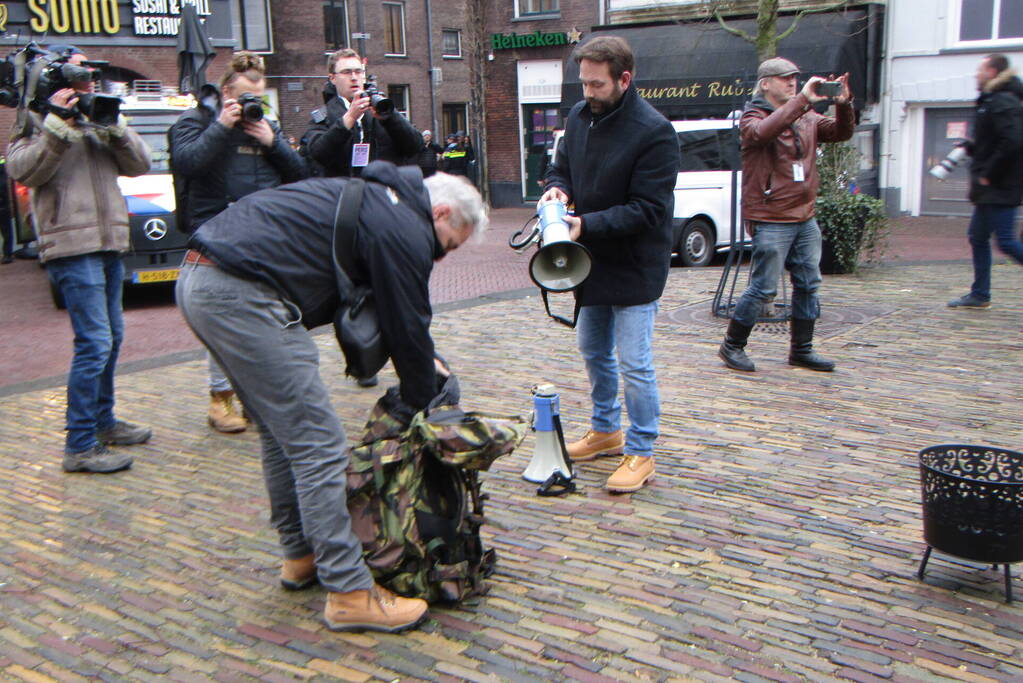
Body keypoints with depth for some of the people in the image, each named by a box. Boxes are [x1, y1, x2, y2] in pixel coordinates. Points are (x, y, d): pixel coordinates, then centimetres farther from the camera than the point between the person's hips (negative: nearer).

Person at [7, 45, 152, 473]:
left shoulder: (96, 117, 19)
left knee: (111, 338, 15)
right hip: (72, 246, -8)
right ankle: (80, 445, -7)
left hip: (109, 244, 8)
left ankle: (102, 422, 29)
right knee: (94, 343, -13)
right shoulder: (38, 119, 1)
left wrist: (113, 125, -6)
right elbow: (22, 170, -15)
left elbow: (138, 164, 8)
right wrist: (58, 124, -20)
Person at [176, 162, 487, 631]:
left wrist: (421, 360, 26)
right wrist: (426, 404, 11)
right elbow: (408, 327, -2)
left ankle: (301, 555, 32)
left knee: (281, 433, 20)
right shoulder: (405, 231, -6)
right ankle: (350, 593, 1)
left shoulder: (376, 198, 24)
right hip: (241, 296, -11)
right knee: (318, 447, -6)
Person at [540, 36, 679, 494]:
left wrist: (587, 224, -28)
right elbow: (562, 167, 16)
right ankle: (606, 430, 38)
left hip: (634, 267, -8)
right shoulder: (579, 117, 3)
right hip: (592, 259, 8)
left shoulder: (654, 132, -20)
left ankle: (641, 453, 13)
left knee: (634, 363, -3)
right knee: (593, 351, 19)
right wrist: (558, 189, -8)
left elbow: (647, 211, -22)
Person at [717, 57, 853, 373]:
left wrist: (843, 104, -15)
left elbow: (841, 132, 5)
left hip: (805, 218, 7)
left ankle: (801, 349, 22)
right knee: (763, 288, -4)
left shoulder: (807, 119, 14)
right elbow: (763, 131, -28)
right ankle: (732, 346, 11)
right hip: (771, 221, -7)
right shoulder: (753, 117, -5)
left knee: (808, 285, 10)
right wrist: (802, 99, -31)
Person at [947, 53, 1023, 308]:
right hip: (991, 189, 10)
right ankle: (979, 295, 20)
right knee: (978, 238, 13)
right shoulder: (991, 101, 16)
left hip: (1001, 189, -10)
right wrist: (973, 148, 9)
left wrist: (989, 174, -19)